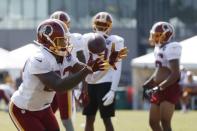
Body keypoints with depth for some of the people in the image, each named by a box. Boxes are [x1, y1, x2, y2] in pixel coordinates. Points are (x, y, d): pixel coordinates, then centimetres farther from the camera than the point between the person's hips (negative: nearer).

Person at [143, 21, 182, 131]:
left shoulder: (171, 48, -14)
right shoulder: (159, 48, 14)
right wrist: (146, 85, 18)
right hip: (159, 91, 10)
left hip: (170, 90, -10)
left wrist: (160, 87, -24)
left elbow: (175, 74, -20)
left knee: (165, 122, -16)